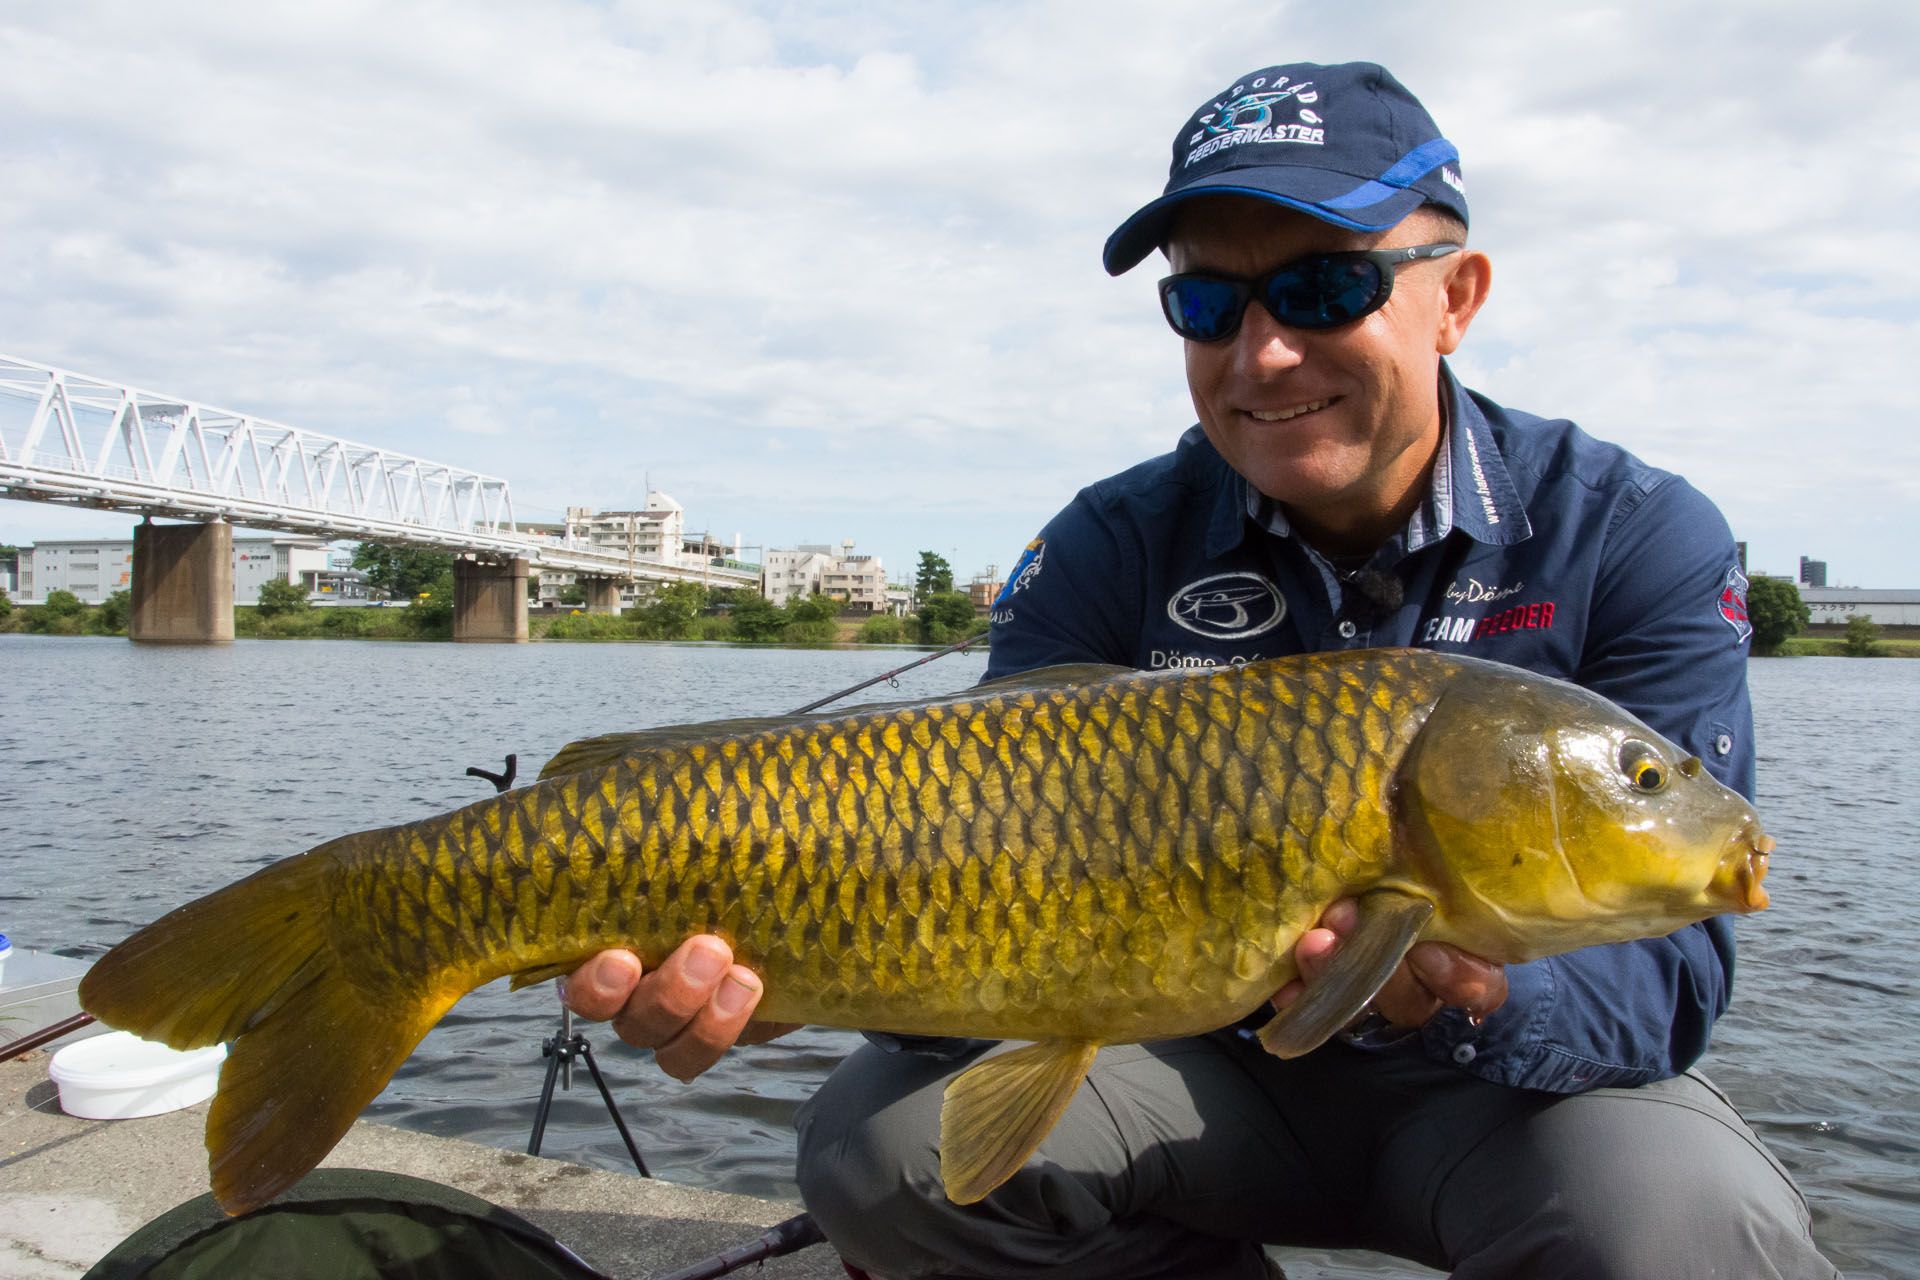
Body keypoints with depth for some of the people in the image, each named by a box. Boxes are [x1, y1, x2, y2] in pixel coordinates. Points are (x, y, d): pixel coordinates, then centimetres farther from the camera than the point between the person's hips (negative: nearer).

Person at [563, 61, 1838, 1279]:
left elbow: (1670, 965, -19)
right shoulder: (1111, 552, -9)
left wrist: (1478, 993, -42)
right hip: (1217, 1067, 2)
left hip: (1527, 1080, -1)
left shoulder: (1638, 540, -14)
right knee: (884, 1143, -19)